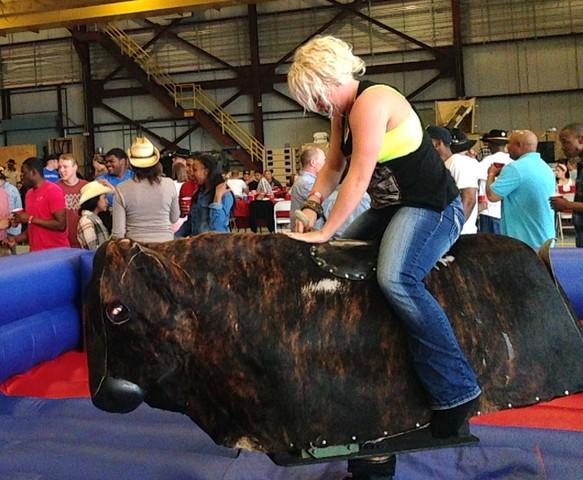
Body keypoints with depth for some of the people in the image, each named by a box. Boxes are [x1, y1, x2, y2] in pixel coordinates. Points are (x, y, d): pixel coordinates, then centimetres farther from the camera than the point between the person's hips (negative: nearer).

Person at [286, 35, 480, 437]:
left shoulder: (371, 102, -19)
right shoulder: (343, 110, 11)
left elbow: (359, 176, -22)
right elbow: (333, 166, 17)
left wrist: (326, 232, -18)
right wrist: (312, 207, 1)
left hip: (431, 207, -10)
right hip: (390, 208, 11)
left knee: (396, 279, -33)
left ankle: (456, 388, -25)